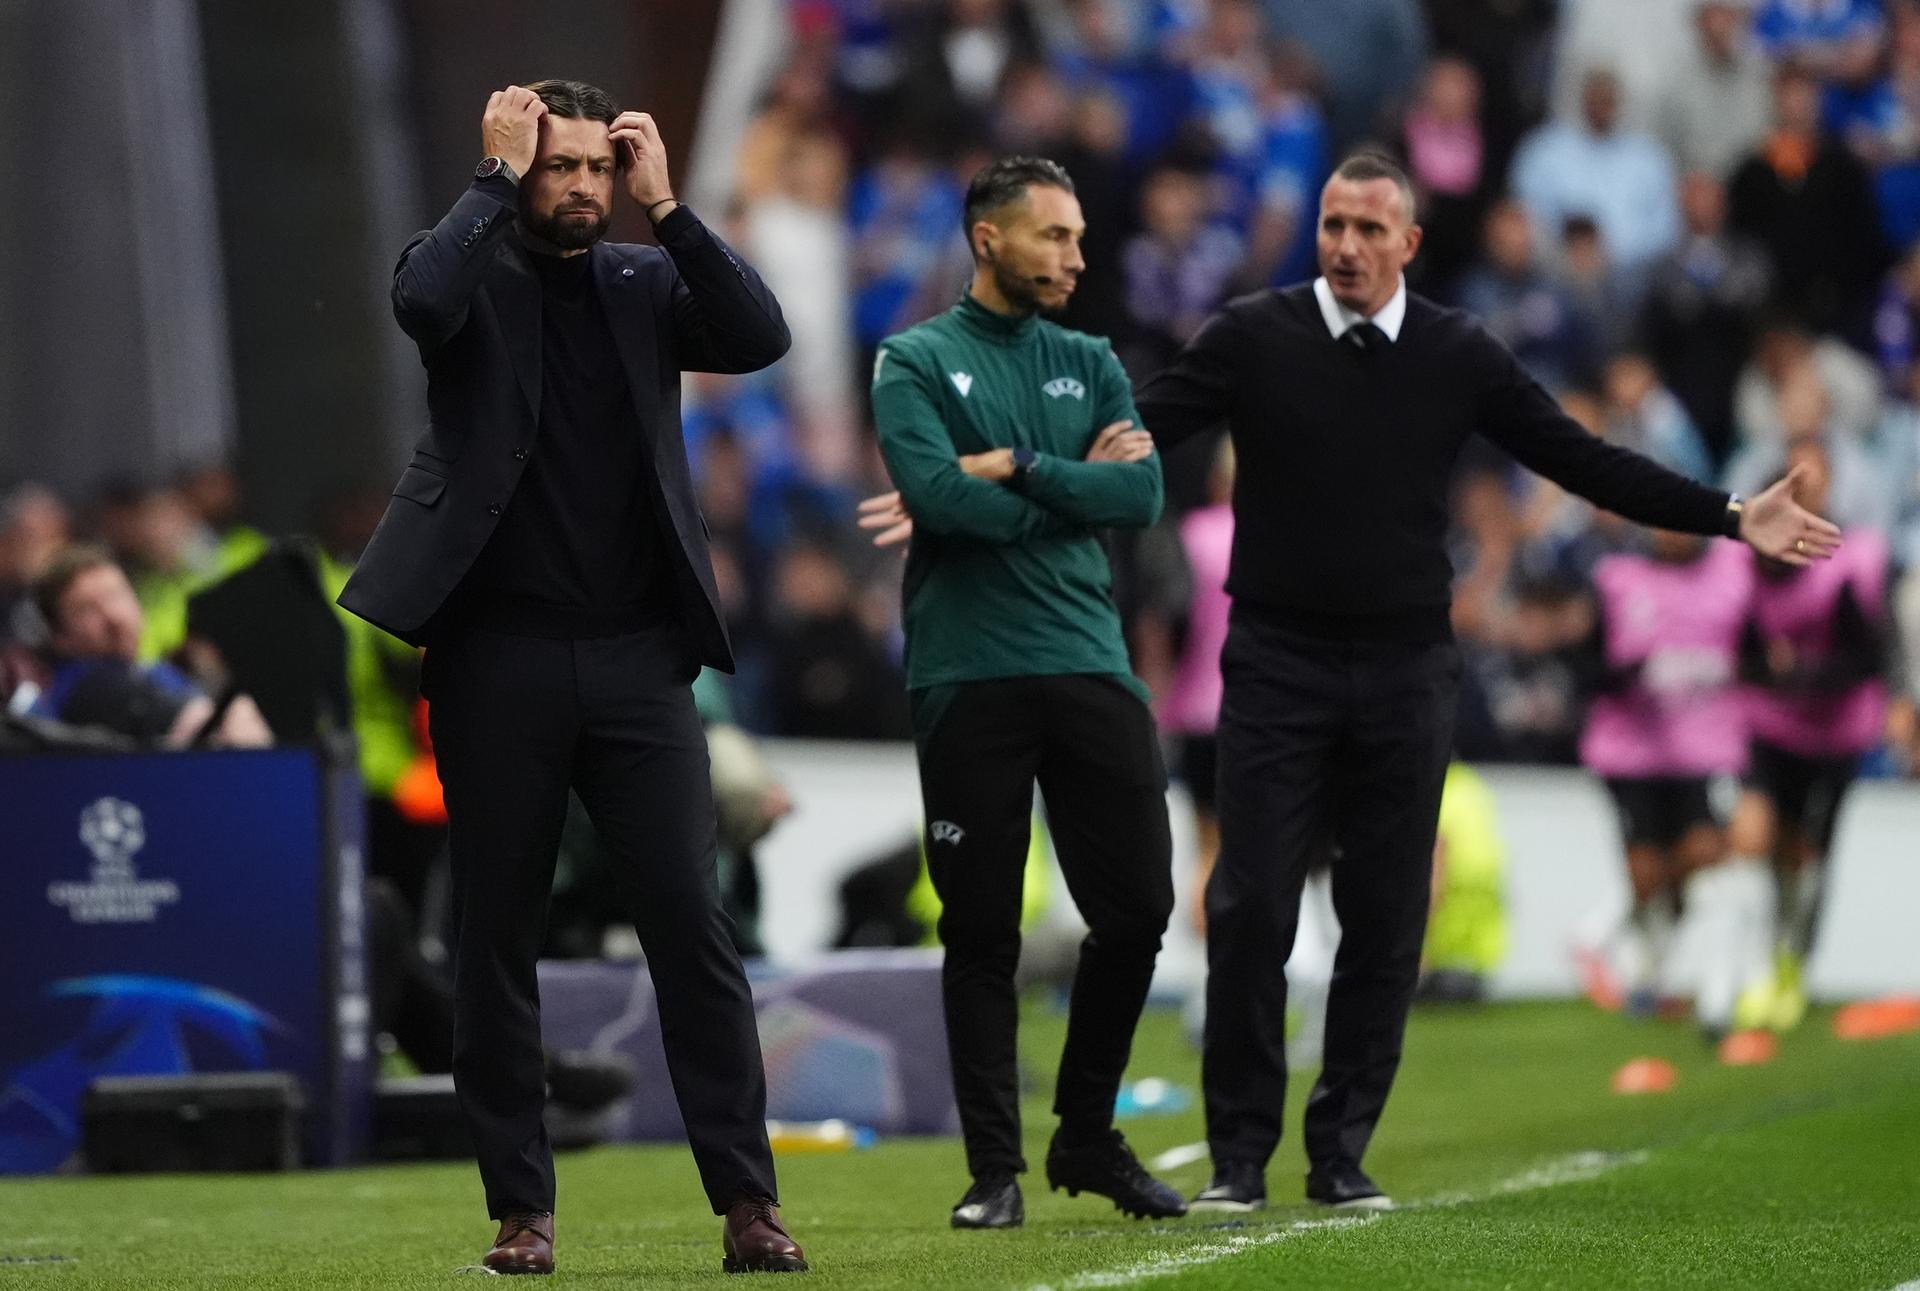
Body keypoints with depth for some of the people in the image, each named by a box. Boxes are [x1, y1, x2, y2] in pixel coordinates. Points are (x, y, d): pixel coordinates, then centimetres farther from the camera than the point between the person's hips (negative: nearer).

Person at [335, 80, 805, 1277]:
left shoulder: (646, 283, 10)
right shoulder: (475, 272, 2)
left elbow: (762, 335, -6)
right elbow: (422, 298, -21)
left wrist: (665, 204, -6)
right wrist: (497, 175, -11)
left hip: (636, 654, 1)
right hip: (499, 651, -1)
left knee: (694, 921, -5)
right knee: (499, 938, 3)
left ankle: (747, 1199, -3)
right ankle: (521, 1207, 10)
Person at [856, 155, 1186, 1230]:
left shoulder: (1092, 365, 14)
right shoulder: (917, 364, 1)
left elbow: (1143, 497, -2)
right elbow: (942, 496, -16)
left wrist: (1014, 471, -12)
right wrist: (1077, 481, -5)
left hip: (1091, 666, 4)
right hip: (970, 676, -4)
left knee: (1137, 907, 2)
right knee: (982, 931, 0)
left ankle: (1090, 1137, 20)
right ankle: (995, 1168, 7)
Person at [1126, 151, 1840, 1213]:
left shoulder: (1460, 358, 4)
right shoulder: (1252, 338, -1)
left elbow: (1582, 461, 7)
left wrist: (1730, 518, 3)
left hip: (1404, 676, 2)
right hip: (1278, 667, -2)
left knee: (1386, 923, 2)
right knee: (1250, 912, -6)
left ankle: (1340, 1153, 12)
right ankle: (1239, 1156, 1)